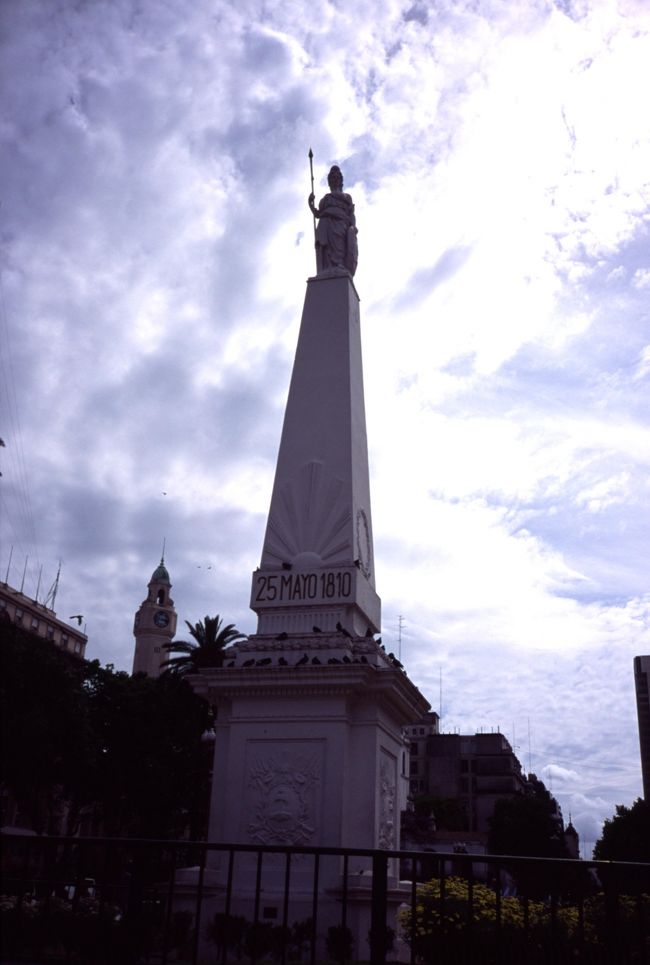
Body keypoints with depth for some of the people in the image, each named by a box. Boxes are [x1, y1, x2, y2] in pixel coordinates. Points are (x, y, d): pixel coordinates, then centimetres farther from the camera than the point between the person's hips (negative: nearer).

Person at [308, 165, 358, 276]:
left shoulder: (346, 197, 30)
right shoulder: (325, 199, 36)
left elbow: (351, 215, 15)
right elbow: (317, 214, 23)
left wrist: (353, 227, -5)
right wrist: (310, 203, 7)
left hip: (341, 225, -2)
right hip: (327, 226, 2)